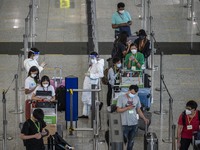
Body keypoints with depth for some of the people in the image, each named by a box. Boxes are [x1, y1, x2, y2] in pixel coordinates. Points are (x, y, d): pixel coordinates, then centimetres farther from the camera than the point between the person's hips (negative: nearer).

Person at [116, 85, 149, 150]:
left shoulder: (137, 98, 7)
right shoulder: (121, 97, -6)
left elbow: (139, 110, 13)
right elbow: (118, 110, -7)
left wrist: (144, 118, 1)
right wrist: (127, 108, -20)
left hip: (134, 123, 4)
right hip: (125, 124, -4)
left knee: (131, 140, 10)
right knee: (124, 140, -1)